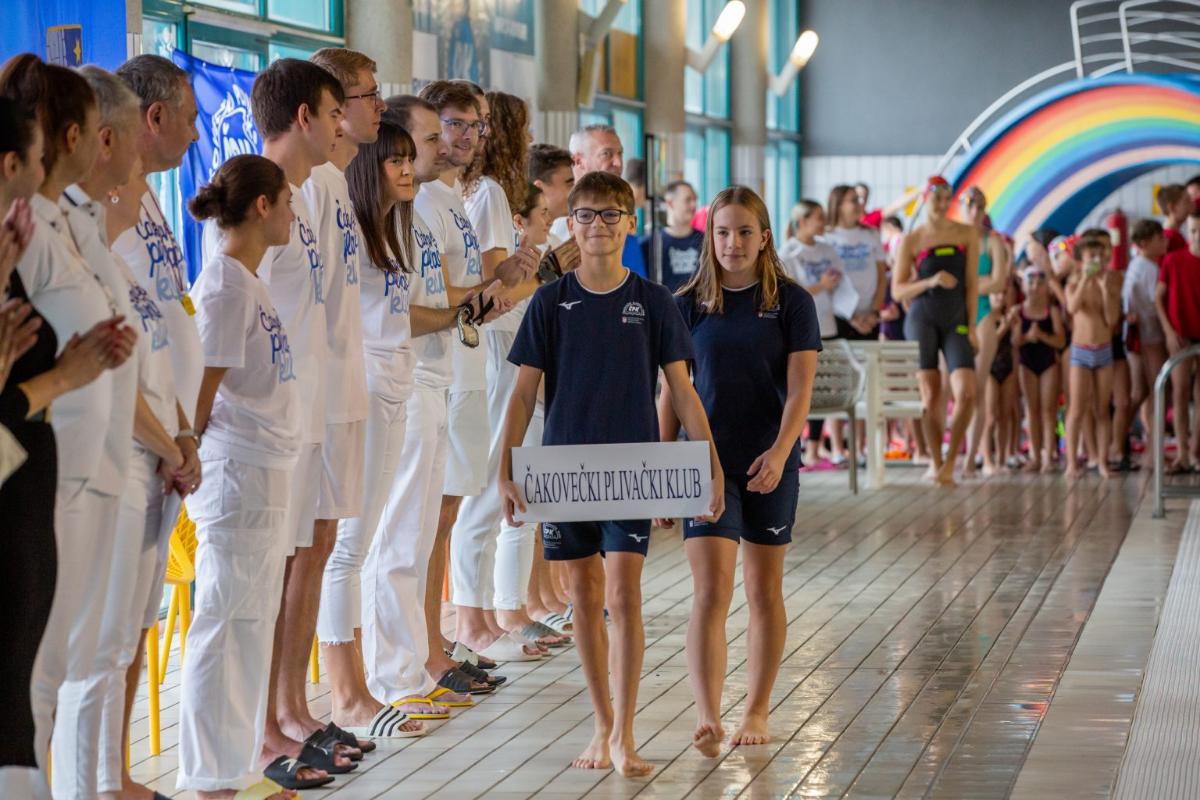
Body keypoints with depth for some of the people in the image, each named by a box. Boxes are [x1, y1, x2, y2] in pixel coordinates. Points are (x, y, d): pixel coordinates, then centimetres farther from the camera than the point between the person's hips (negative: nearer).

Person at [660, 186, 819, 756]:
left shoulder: (791, 303, -1)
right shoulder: (689, 305, 3)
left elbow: (799, 389, -8)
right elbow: (670, 393, 6)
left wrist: (779, 452, -22)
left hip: (770, 464, 0)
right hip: (708, 462, 0)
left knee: (764, 591, 10)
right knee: (710, 592, -11)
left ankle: (757, 710, 23)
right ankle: (708, 718, -20)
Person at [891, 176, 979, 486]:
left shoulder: (966, 234, 7)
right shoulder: (911, 241, 3)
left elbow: (972, 283, 6)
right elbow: (897, 290, 1)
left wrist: (971, 326, 1)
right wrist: (930, 282, -15)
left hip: (956, 320, 1)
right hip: (922, 318, -1)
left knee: (966, 392, -14)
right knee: (931, 395, -2)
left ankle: (950, 462, -3)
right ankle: (935, 462, 11)